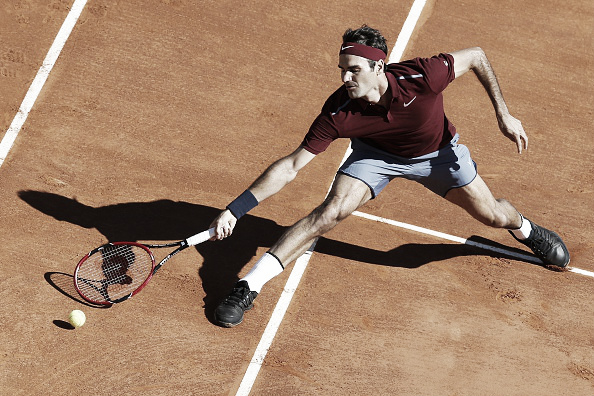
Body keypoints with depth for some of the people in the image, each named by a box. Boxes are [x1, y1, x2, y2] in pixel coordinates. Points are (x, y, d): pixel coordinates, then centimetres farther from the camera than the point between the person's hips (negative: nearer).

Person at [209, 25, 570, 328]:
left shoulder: (422, 77, -39)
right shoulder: (338, 114, -34)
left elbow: (476, 56, -20)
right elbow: (291, 167, -29)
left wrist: (504, 115, -17)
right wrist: (236, 209, -35)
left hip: (438, 152, 1)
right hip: (376, 154, -1)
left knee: (493, 216, 6)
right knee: (332, 211, -23)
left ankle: (525, 229, 46)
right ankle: (248, 288, -18)